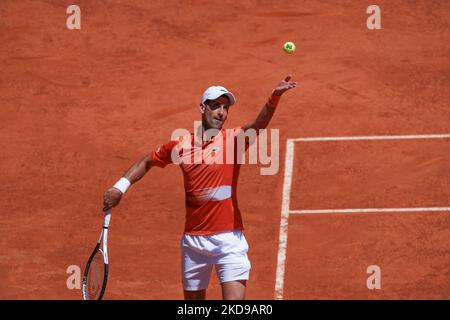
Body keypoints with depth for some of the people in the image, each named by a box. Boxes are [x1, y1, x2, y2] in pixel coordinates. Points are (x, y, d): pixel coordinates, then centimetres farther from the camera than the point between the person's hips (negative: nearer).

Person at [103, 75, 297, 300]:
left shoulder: (233, 139, -3)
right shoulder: (181, 145, 4)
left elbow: (258, 125, -24)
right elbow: (146, 162, 20)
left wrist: (274, 98, -43)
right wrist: (120, 186, 8)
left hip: (229, 239, -3)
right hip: (194, 239, 3)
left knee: (235, 297, -15)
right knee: (193, 299, 13)